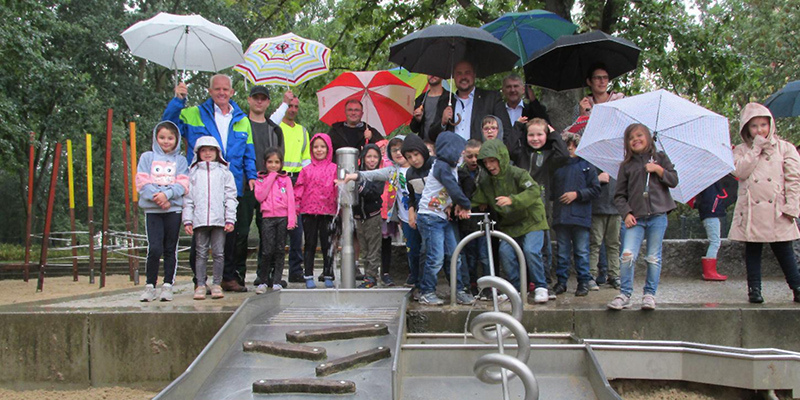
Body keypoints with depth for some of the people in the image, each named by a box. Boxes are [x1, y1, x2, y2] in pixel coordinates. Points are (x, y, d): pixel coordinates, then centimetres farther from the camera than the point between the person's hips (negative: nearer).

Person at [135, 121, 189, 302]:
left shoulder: (180, 160, 12)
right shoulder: (147, 157, 12)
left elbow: (183, 184, 0)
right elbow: (142, 181, 1)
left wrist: (167, 195, -16)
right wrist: (156, 197, -13)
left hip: (174, 208, 1)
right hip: (152, 209, -1)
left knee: (170, 249, 4)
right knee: (155, 248, -9)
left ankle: (168, 286, 11)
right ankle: (150, 286, 2)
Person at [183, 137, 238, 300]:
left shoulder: (224, 173, 9)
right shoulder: (193, 173, 11)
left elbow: (230, 197, 6)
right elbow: (188, 199, 9)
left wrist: (230, 219, -2)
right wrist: (187, 220, 1)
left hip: (219, 219, 0)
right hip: (199, 220, 1)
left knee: (219, 253, 1)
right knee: (201, 254, 2)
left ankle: (217, 284, 9)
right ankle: (200, 285, 7)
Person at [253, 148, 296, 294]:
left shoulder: (286, 179, 9)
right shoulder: (261, 179, 10)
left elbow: (291, 199, 3)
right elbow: (260, 197, -6)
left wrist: (291, 219, -8)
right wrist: (270, 178, -4)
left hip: (283, 217, 1)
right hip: (267, 217, -1)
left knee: (280, 250, 3)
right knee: (267, 250, -7)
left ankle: (276, 281, 9)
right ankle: (263, 281, 5)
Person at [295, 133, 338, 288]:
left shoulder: (334, 168, 4)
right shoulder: (306, 170, 8)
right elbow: (299, 188, 7)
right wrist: (296, 206, -1)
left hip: (327, 211, -1)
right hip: (308, 211, 1)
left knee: (327, 244, 4)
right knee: (310, 244, 6)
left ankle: (328, 276, 12)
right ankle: (308, 276, 10)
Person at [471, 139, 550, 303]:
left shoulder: (518, 174, -14)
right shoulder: (486, 183, 4)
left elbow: (534, 191, -28)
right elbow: (476, 202, 6)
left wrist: (512, 200, -43)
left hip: (531, 221, -5)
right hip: (508, 226, 5)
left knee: (531, 250, -22)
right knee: (505, 252, -15)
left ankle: (541, 286, -4)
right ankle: (516, 287, 1)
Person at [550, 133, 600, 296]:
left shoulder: (587, 166, 5)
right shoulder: (557, 166, 9)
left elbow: (596, 190, 1)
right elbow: (550, 189, 17)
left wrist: (577, 194, -8)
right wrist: (552, 196, -1)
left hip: (580, 216, -2)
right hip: (560, 216, 2)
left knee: (581, 252, 2)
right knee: (562, 252, 8)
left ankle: (584, 282, 9)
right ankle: (561, 281, 15)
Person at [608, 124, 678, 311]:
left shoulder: (660, 158, 11)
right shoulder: (626, 166, 10)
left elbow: (674, 181, 7)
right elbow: (619, 195, 8)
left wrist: (658, 169, -7)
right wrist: (626, 213, -6)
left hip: (657, 216, 0)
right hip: (635, 218, 0)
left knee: (653, 258, 2)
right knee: (627, 255, -13)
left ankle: (650, 294, 13)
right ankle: (625, 294, -4)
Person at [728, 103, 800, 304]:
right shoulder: (741, 150, 8)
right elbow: (740, 171, -11)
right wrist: (757, 148, -9)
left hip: (776, 210, -1)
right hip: (751, 210, 1)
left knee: (783, 250, 2)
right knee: (752, 250, 5)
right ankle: (754, 288, 12)